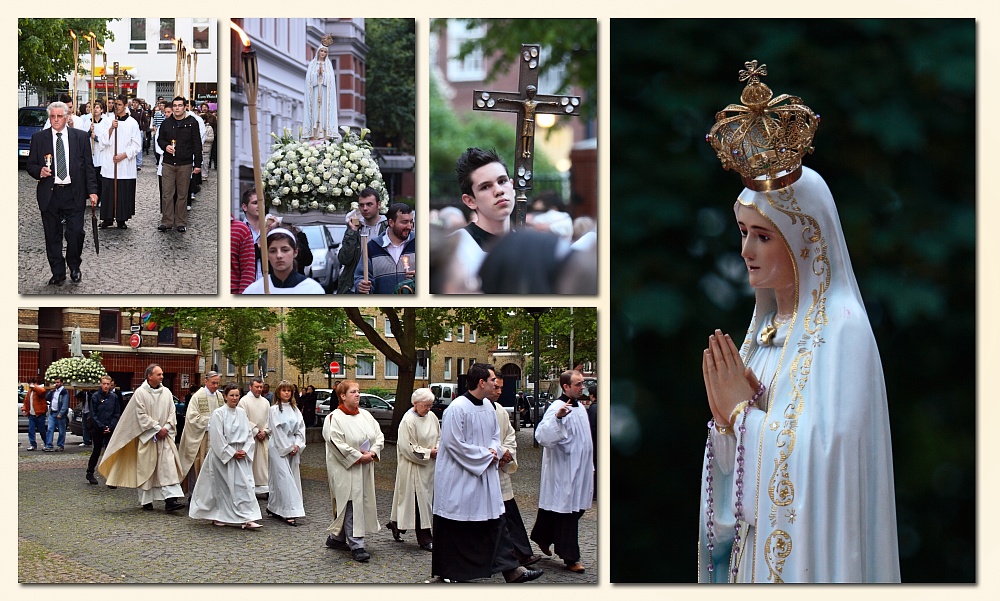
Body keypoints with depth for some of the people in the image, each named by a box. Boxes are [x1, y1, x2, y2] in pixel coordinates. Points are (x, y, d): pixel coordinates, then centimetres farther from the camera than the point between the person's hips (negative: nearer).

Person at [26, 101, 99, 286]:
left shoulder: (80, 137, 5)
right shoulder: (38, 138, 5)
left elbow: (88, 166, 6)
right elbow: (30, 165, 8)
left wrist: (92, 191, 0)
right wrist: (39, 171, -15)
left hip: (73, 194, -1)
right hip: (49, 194, 1)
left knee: (76, 233, -4)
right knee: (52, 236, 5)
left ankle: (74, 268, 19)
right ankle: (58, 273, 16)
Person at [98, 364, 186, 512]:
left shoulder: (166, 392, 9)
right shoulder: (140, 393, -5)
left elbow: (172, 413, 9)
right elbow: (141, 415, -9)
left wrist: (166, 428, -7)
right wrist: (157, 429, -12)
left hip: (164, 436, 3)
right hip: (147, 436, -3)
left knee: (169, 466, -8)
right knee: (146, 468, 3)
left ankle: (171, 499, -14)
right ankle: (146, 500, 14)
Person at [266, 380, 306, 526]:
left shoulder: (295, 409, 11)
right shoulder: (274, 409, -5)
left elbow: (301, 427, 8)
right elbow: (277, 431, -8)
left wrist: (297, 445, -5)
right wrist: (287, 448, -9)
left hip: (293, 447, 6)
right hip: (278, 447, -6)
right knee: (284, 478, -10)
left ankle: (273, 508, 17)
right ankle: (289, 513, -15)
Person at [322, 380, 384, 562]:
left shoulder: (365, 415, 11)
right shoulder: (334, 418, -10)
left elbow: (379, 435, 11)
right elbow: (337, 444, -19)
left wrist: (372, 453, -7)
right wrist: (359, 457, -18)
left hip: (366, 469, 7)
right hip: (346, 470, -7)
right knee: (351, 506, -9)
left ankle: (336, 538, 28)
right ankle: (356, 546, -7)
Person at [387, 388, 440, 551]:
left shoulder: (432, 417, 7)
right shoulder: (408, 421, -15)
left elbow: (439, 437, 18)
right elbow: (408, 447, -17)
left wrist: (437, 449, -3)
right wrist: (429, 453, -15)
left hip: (429, 467, 8)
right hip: (414, 468, -8)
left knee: (427, 499, 11)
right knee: (419, 500, -4)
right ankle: (425, 539, 1)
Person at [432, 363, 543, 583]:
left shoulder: (488, 407, 9)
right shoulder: (457, 408, -16)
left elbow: (495, 435, 19)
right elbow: (454, 443, -19)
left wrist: (493, 451, -3)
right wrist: (485, 454, -14)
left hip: (485, 474, 8)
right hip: (459, 477, -8)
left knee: (496, 521, 5)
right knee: (455, 529, 2)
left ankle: (511, 569, 6)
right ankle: (447, 573, 14)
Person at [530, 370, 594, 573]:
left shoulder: (579, 408, 13)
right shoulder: (558, 408, -17)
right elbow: (542, 436, -30)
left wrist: (590, 467, 24)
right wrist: (557, 418, -43)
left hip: (579, 471, 9)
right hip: (563, 471, -9)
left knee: (576, 510, 15)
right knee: (566, 512, -3)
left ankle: (543, 538, 33)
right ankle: (570, 558, 3)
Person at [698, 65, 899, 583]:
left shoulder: (842, 330, -15)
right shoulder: (766, 324, 8)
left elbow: (822, 454, -23)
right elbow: (740, 453, 10)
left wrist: (742, 409, -14)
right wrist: (728, 408, -9)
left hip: (807, 547, -7)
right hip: (753, 546, 7)